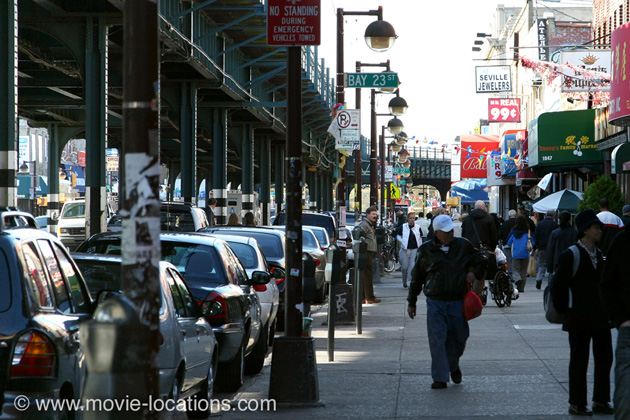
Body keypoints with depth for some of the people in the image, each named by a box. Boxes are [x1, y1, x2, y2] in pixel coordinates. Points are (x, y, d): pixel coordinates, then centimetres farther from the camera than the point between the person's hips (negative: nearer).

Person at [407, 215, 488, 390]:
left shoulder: (463, 246, 6)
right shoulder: (426, 250, 3)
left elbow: (482, 261, 19)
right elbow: (417, 278, 12)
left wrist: (475, 273, -2)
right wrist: (411, 302, 14)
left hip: (457, 301, 1)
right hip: (435, 302, -1)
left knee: (458, 338, 7)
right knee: (437, 340, -7)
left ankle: (453, 366, 35)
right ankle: (440, 377, -3)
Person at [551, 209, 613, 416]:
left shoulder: (600, 255, 12)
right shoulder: (570, 256, -10)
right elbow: (558, 286, -9)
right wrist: (563, 310, -4)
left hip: (600, 318, 7)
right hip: (579, 319, -7)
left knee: (604, 359, 8)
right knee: (579, 362, 1)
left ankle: (601, 401, 18)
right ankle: (577, 403, 8)